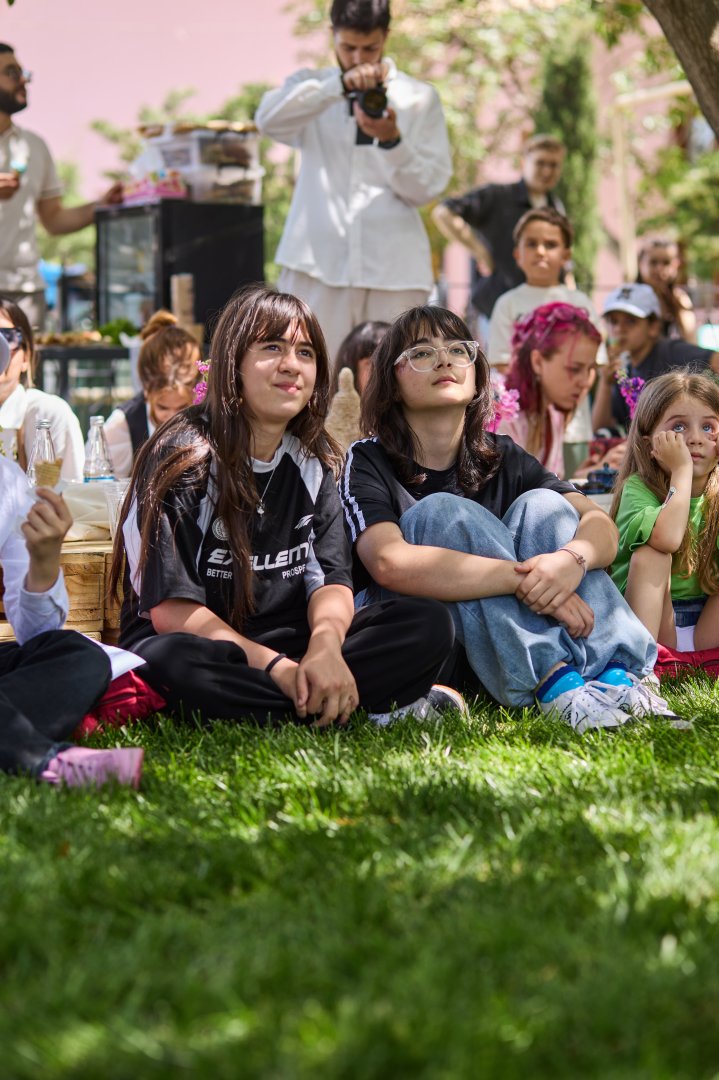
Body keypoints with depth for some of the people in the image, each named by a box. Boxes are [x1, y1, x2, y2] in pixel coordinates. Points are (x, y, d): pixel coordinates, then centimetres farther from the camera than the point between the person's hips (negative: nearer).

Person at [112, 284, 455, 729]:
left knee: (429, 624, -14)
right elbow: (171, 609, -16)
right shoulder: (184, 454, -9)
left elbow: (331, 578, -2)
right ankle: (378, 704, -30)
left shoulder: (312, 459, 8)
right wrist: (276, 667, -25)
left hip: (283, 642, 4)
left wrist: (326, 643, -26)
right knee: (173, 661, -41)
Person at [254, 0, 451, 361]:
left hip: (394, 267, 0)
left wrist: (392, 141, -15)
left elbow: (427, 187, 4)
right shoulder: (310, 88, 13)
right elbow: (268, 118, -11)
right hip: (318, 263, 0)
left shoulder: (420, 98, 12)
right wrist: (339, 85, -24)